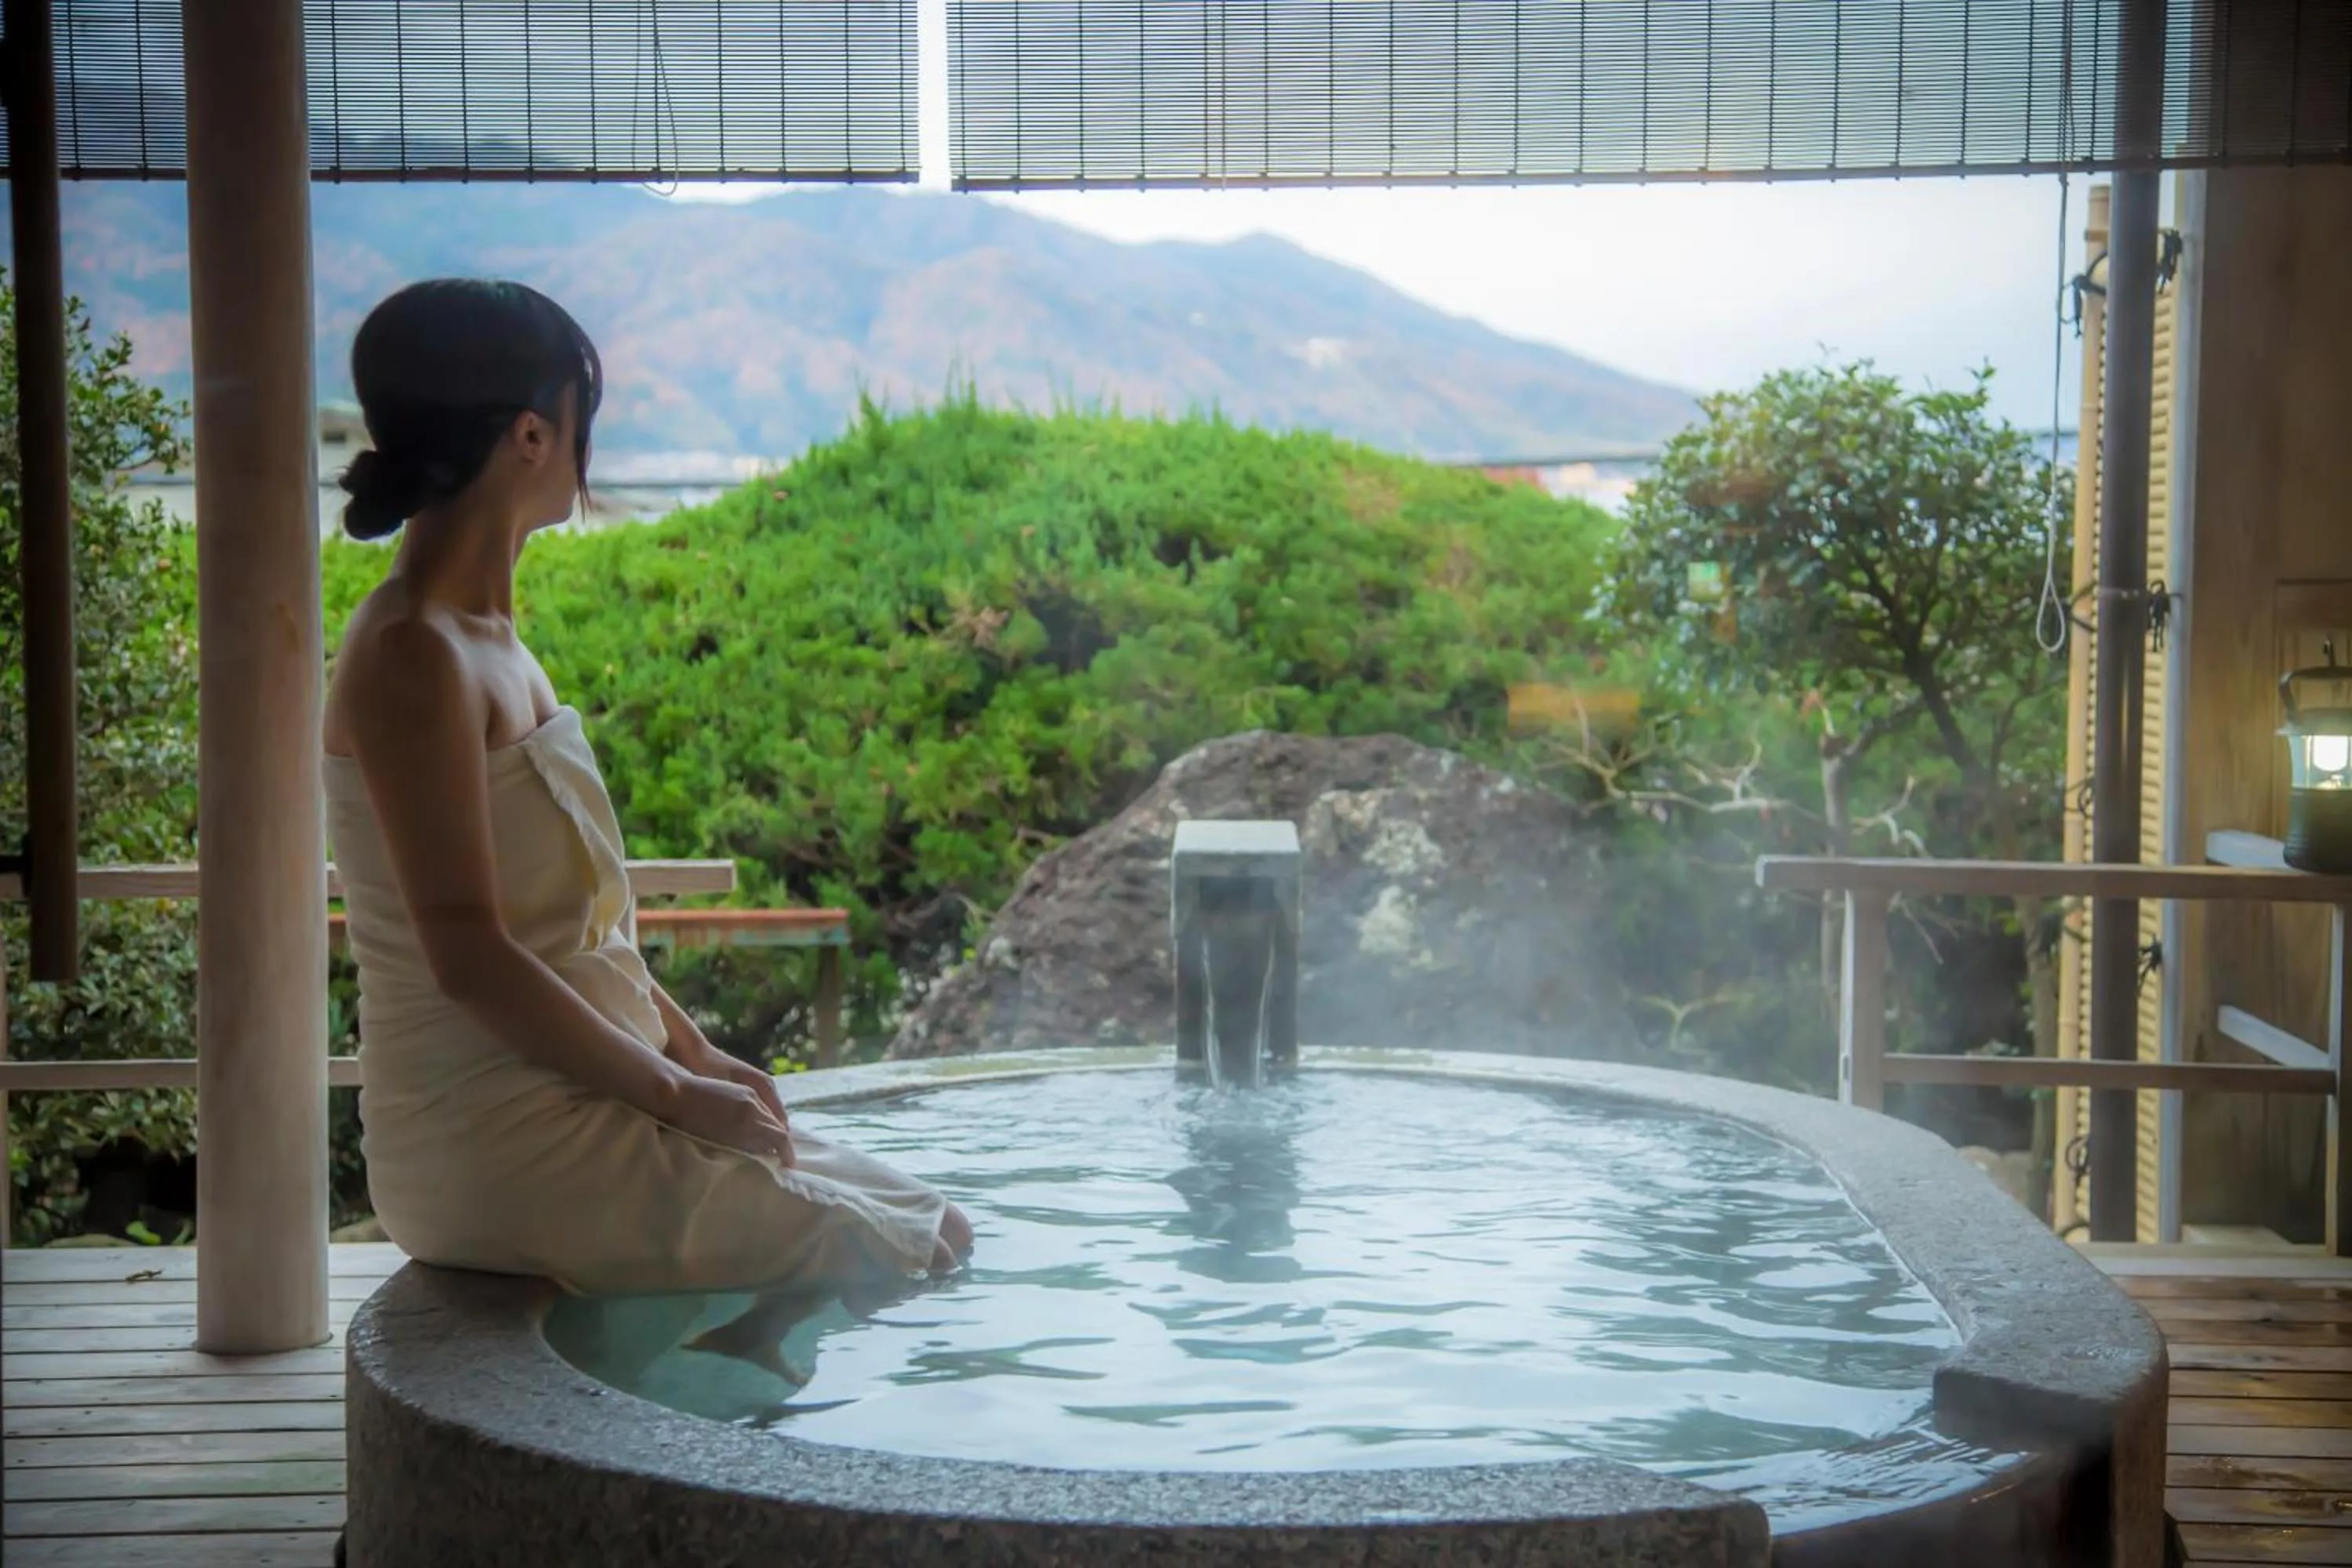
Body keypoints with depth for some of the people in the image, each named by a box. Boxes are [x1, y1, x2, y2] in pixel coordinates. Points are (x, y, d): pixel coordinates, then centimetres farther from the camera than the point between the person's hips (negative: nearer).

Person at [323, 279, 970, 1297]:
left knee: (931, 1220, 9)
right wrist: (676, 1090, -14)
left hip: (568, 1102, 9)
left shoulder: (484, 639, 13)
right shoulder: (413, 657, -17)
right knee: (906, 1250, -9)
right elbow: (468, 955, -21)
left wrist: (697, 1056, 9)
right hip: (497, 1149, -9)